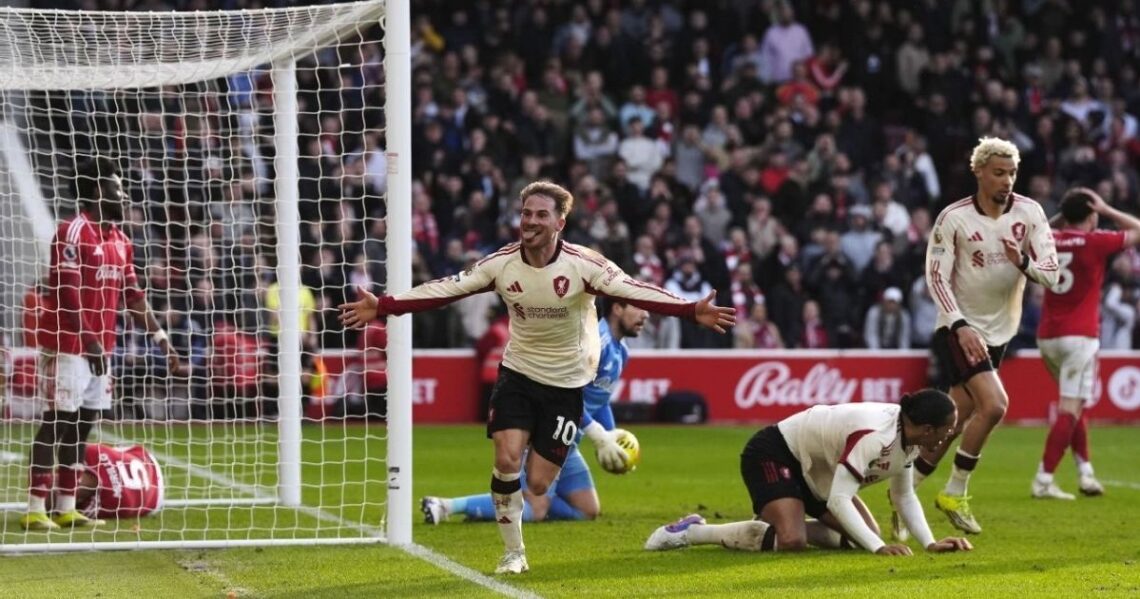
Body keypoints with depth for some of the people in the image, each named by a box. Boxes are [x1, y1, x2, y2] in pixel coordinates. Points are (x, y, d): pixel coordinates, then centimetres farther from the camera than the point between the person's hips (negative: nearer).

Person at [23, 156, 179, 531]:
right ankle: (35, 509, -8)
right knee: (57, 422, -8)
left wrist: (161, 339, 11)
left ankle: (66, 508, 13)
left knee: (82, 426, 8)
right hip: (67, 344, -8)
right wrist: (88, 340, -20)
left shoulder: (120, 242, 14)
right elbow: (67, 293, -17)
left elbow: (133, 297, 17)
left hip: (99, 346, 8)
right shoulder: (73, 232, -12)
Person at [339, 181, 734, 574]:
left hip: (566, 383, -2)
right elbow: (445, 289, -8)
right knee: (507, 458, -16)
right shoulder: (502, 264, -10)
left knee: (539, 485, -5)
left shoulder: (583, 265, -18)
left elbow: (634, 291, -26)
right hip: (518, 373, 2)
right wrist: (382, 307, -15)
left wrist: (692, 311, -39)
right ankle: (513, 553, 1)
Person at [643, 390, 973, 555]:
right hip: (773, 455, -10)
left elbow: (904, 496, 5)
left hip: (815, 470, 10)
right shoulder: (875, 436, -34)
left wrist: (930, 542, -8)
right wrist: (879, 548, -39)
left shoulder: (909, 434, -6)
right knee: (791, 541, -30)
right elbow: (839, 500, -37)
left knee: (865, 535, 0)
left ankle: (782, 522, 14)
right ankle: (689, 531, -16)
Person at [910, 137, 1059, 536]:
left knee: (956, 421, 6)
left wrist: (1023, 262, -27)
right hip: (960, 329, -5)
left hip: (998, 333, 5)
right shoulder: (954, 218, -13)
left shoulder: (1029, 212, -4)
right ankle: (954, 494, -6)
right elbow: (936, 277, -12)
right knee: (994, 405, -21)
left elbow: (1051, 274, -6)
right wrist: (960, 326, -23)